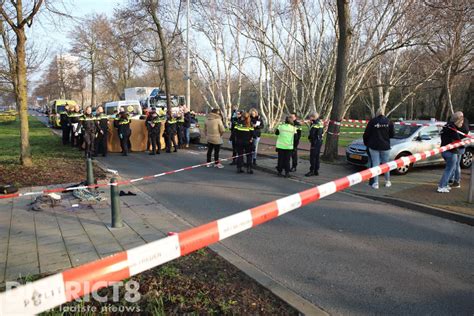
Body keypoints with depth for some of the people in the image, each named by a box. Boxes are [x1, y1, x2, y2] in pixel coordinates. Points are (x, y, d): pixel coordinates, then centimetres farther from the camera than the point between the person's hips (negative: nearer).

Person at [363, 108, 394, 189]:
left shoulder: (372, 121, -5)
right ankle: (387, 182, 24)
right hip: (385, 146, 2)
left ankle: (376, 183, 0)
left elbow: (366, 134, -4)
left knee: (375, 164, 1)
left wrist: (366, 143, 12)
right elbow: (392, 134, 3)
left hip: (374, 146, -2)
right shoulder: (388, 122, 1)